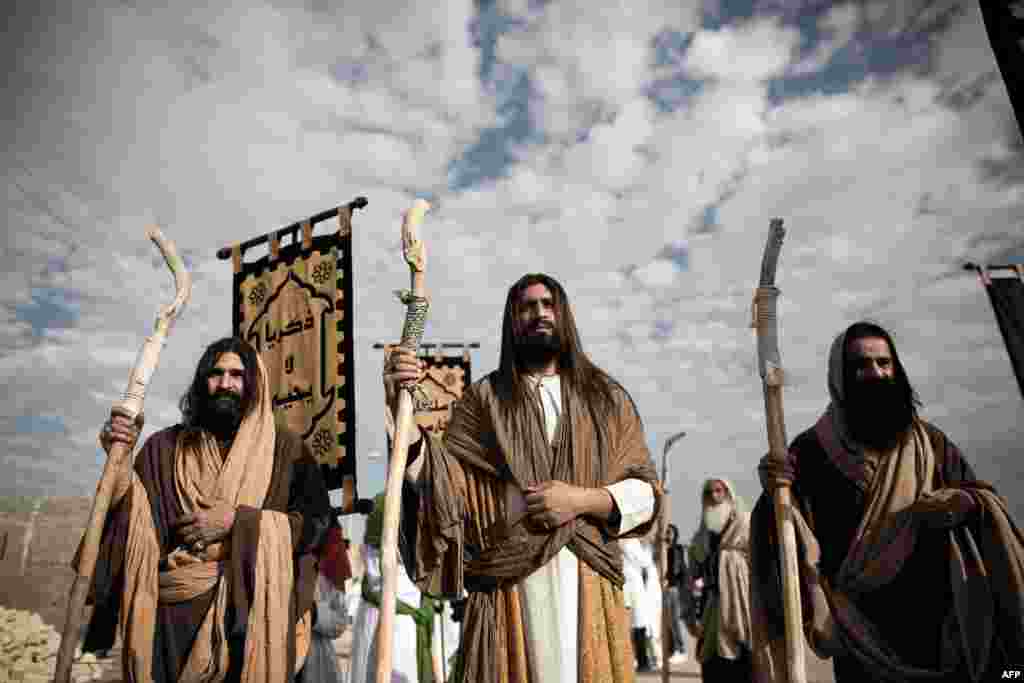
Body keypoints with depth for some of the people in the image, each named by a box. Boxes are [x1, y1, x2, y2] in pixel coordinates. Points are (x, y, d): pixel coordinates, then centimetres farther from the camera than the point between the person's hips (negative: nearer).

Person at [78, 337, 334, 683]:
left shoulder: (285, 447, 0)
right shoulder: (166, 447, 9)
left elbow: (319, 522, -5)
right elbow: (133, 521, 5)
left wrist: (237, 520, -12)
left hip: (252, 610, -2)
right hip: (171, 614, 2)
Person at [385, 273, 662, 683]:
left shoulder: (606, 396, 8)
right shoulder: (485, 398, 6)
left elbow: (646, 493, 5)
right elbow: (446, 481, -6)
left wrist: (582, 500, -13)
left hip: (588, 584, 1)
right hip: (507, 586, -1)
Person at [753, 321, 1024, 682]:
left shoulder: (928, 441, 6)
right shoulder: (812, 450, -5)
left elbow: (981, 497, 8)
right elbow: (791, 536, -10)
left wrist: (966, 504, -15)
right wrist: (776, 495, -31)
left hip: (946, 627, 3)